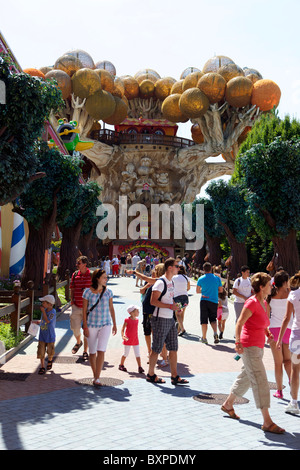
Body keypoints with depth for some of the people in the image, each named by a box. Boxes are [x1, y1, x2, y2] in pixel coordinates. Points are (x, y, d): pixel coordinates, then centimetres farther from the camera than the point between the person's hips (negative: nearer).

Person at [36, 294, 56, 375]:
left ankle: (50, 361, 43)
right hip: (42, 336, 5)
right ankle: (42, 367, 13)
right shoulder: (45, 310, 0)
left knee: (50, 352, 13)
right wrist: (38, 322, 1)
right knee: (41, 352, 2)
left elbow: (47, 321, -30)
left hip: (50, 336, -5)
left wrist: (43, 311, -24)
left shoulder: (53, 312, -19)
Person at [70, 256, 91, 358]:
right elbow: (72, 288, 14)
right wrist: (72, 300, 5)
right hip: (76, 306, 3)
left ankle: (85, 351, 15)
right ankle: (78, 342, 36)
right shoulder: (75, 275, 7)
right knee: (75, 328, 4)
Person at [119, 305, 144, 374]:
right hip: (128, 340, -5)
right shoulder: (127, 320, -12)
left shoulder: (136, 320, 6)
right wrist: (122, 336, -24)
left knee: (137, 354, -1)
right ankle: (121, 365, 25)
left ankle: (140, 367, 0)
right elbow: (122, 329, -10)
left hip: (135, 341, 5)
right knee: (126, 354, 8)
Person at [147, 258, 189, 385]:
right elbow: (153, 301, -21)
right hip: (160, 320, -9)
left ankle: (174, 377, 15)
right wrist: (170, 306, -22)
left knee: (173, 348, 9)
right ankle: (150, 375, 17)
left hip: (170, 319, 9)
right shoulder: (160, 282, -15)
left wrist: (176, 305, 8)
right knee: (157, 349, 2)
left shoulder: (171, 282, 14)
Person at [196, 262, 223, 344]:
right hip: (214, 301, 2)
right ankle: (215, 333, -11)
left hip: (204, 301, -1)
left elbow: (197, 291, 3)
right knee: (213, 319, 13)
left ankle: (204, 338, 10)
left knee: (204, 320, 7)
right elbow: (221, 290, 8)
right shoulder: (217, 278, 1)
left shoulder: (201, 279, -3)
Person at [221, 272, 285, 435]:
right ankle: (267, 422, -4)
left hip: (258, 347, 9)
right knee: (261, 382, -8)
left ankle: (227, 404, 36)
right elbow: (239, 324, -21)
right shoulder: (252, 302, -17)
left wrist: (267, 332, 5)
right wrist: (238, 342, -31)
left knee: (246, 378, 19)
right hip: (249, 347, -9)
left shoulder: (264, 303, 10)